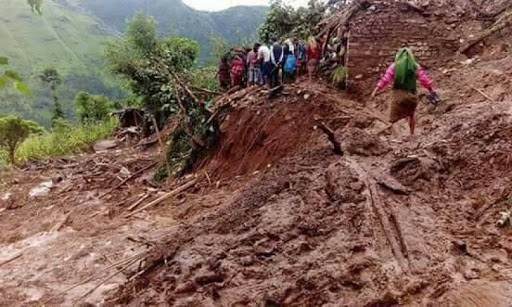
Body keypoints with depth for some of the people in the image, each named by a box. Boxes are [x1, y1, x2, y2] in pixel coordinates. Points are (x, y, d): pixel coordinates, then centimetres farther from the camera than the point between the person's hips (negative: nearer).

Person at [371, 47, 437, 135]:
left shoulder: (394, 66, 2)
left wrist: (375, 90, -3)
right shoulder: (416, 66, 7)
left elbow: (385, 79, -4)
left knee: (394, 118, -4)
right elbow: (425, 80, 7)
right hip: (412, 95, 3)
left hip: (399, 94, -3)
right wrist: (432, 90, 17)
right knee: (411, 115, 26)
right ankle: (412, 134, 32)